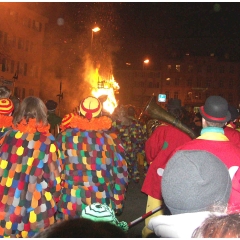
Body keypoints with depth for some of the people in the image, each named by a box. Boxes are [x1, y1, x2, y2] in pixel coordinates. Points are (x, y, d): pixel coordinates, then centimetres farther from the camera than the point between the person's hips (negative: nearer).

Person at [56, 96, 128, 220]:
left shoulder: (64, 136, -3)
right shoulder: (110, 138, -5)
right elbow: (120, 173, -1)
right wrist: (118, 204, 9)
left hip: (70, 205, 1)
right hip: (102, 205, 0)